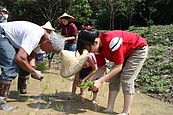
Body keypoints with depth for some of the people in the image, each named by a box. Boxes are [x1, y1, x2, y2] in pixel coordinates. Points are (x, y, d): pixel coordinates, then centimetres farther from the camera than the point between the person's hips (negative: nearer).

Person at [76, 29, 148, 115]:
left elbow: (118, 67, -32)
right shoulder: (98, 47, -14)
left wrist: (100, 81, -33)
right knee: (113, 78, -1)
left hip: (139, 49, -8)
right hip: (125, 51, 8)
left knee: (126, 79, -15)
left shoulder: (112, 40, -39)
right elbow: (102, 68, -4)